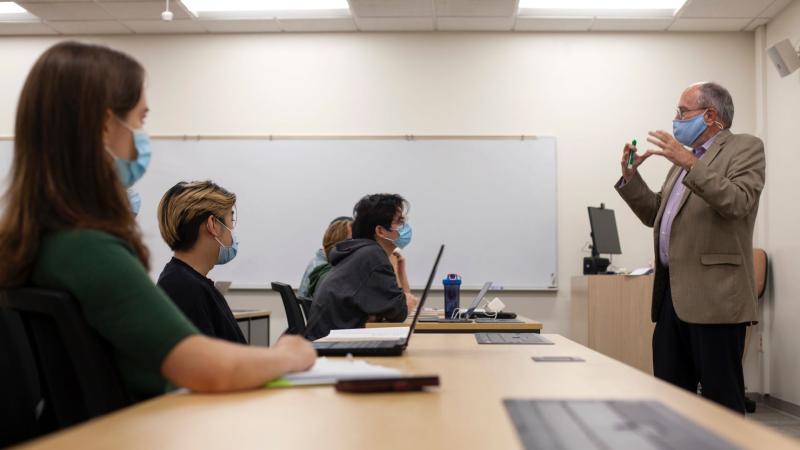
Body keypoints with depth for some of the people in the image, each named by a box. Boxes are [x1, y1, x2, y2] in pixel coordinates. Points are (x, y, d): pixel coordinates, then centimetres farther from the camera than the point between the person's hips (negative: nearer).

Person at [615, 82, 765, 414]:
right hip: (673, 294, 8)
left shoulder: (745, 148, -1)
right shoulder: (684, 160, 23)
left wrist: (689, 163, -23)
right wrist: (630, 176, 12)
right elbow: (655, 215, 24)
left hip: (713, 295, -8)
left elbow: (737, 203, -18)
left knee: (721, 399, -2)